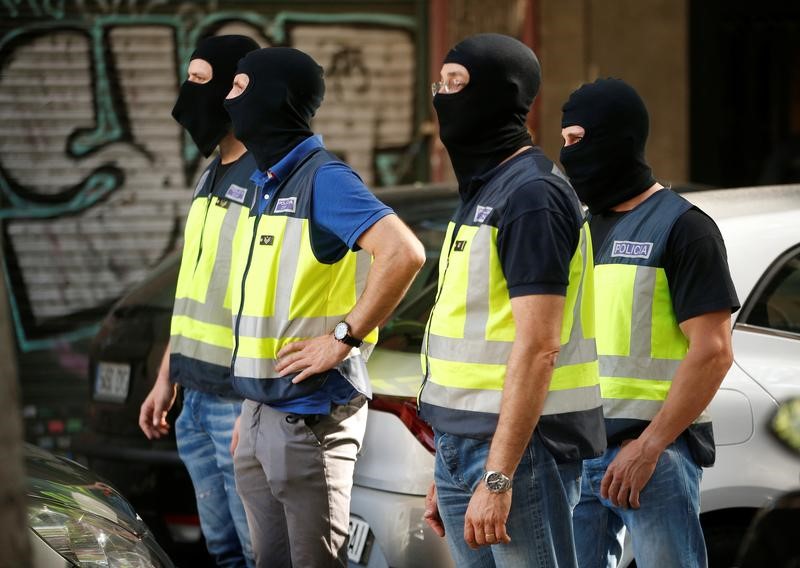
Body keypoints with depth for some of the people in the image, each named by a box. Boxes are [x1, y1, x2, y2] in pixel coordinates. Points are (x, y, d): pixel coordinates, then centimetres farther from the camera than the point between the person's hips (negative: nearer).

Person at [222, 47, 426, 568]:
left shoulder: (323, 179, -13)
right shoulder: (268, 187, 16)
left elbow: (404, 253, -28)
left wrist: (344, 337, -23)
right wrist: (250, 413, 18)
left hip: (309, 418, -9)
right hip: (260, 413, 9)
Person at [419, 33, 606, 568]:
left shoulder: (531, 193, -14)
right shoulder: (482, 189, 17)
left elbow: (537, 348, -21)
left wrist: (497, 478, -24)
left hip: (518, 446, -10)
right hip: (463, 446, 10)